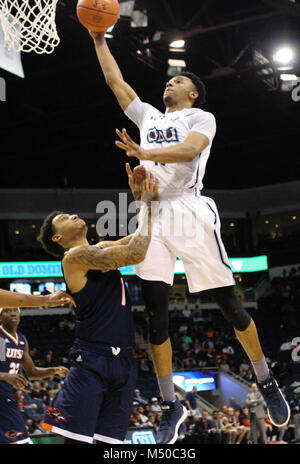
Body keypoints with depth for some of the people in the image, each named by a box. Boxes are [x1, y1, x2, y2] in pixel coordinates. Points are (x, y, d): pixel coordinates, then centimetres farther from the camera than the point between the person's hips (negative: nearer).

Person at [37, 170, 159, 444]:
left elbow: (143, 238, 26)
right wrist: (146, 202, -7)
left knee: (110, 441, 5)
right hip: (92, 359, -8)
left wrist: (141, 198, 10)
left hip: (124, 360, 8)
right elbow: (136, 253, -18)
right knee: (76, 439, -11)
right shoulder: (75, 256, -8)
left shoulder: (102, 248, 18)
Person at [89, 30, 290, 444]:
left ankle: (266, 382, 16)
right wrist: (99, 39, 21)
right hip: (153, 215, 5)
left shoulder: (201, 118, 5)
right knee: (155, 313, -2)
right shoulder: (148, 116, 23)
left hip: (190, 212, -5)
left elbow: (190, 149, -15)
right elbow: (115, 81, 25)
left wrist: (144, 153, -27)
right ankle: (171, 405, 5)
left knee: (230, 304, -3)